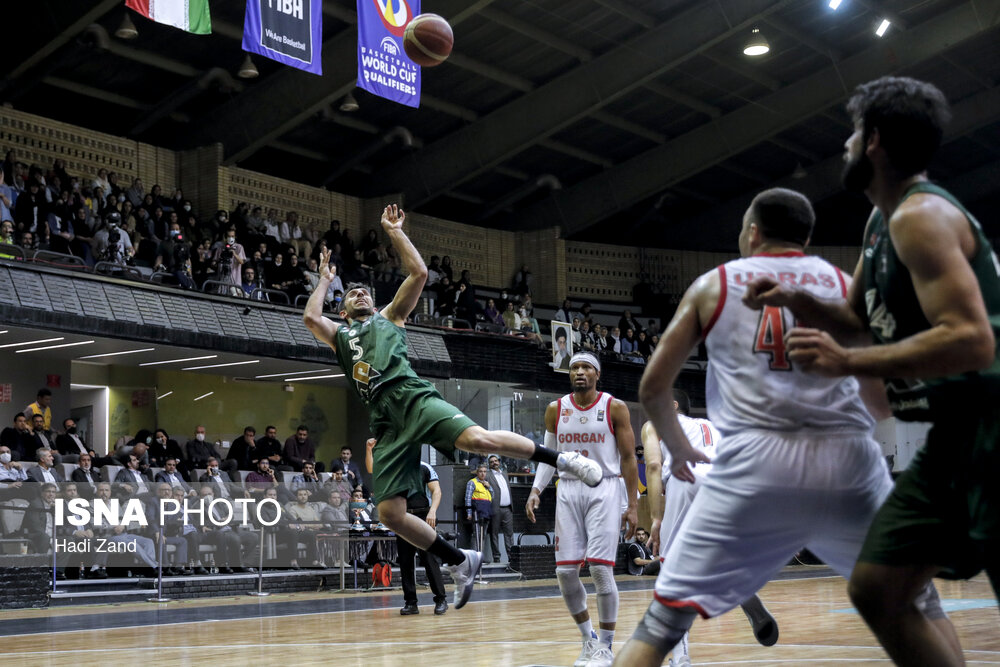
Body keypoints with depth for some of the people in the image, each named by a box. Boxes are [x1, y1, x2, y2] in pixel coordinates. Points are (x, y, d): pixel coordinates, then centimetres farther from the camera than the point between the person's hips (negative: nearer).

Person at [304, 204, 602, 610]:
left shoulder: (389, 317, 26)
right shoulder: (338, 335, 31)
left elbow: (418, 273, 15)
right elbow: (310, 317, 11)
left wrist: (394, 232, 20)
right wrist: (325, 279, 26)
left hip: (412, 396, -3)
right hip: (384, 421, 3)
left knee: (478, 439, -30)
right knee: (390, 513, -8)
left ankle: (562, 459, -17)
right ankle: (461, 562, 5)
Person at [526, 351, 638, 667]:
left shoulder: (615, 408, -3)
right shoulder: (556, 410, 7)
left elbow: (628, 458, 0)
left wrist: (632, 505, -5)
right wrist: (535, 491, 0)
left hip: (604, 490, -4)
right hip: (568, 491, 4)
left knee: (600, 568, -11)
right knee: (565, 571, 0)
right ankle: (588, 639, 19)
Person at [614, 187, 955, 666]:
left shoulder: (712, 285, 15)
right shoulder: (844, 284, 16)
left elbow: (653, 387, 13)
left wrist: (678, 449, 30)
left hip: (753, 464, -1)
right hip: (847, 463, 1)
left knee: (662, 622, 6)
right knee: (918, 601, 24)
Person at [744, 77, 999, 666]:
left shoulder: (921, 216, -16)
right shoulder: (884, 221, 15)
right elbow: (859, 318, 28)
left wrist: (847, 364, -24)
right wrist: (794, 300, 9)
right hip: (953, 439, 10)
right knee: (877, 589, 8)